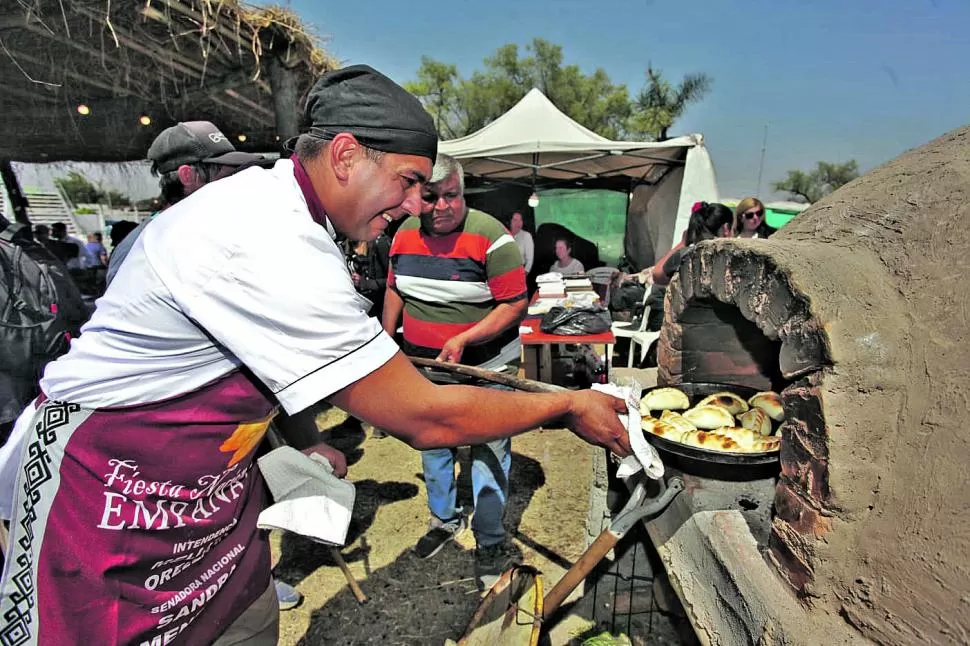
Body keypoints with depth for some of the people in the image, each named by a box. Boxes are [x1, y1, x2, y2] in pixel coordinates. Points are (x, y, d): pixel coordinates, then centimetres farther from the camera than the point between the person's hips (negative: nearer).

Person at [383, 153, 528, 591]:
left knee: (488, 456, 5)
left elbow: (515, 305, -19)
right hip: (424, 366, 6)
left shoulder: (490, 237, -18)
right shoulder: (404, 235, 0)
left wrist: (462, 341, -26)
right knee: (431, 447, 21)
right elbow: (395, 290, 14)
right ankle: (444, 519, 46)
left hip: (484, 368, -5)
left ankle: (491, 543, 28)